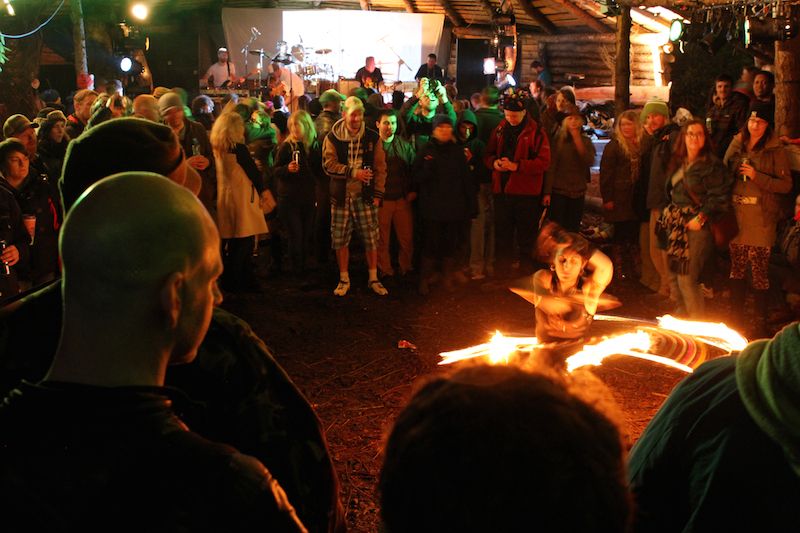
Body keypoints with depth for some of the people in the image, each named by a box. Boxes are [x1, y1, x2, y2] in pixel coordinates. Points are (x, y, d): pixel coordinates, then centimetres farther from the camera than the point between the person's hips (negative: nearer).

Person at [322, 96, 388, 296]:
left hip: (365, 195, 0)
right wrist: (353, 172, -17)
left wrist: (378, 193, -3)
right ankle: (344, 279, 19)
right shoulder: (333, 138, 1)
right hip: (341, 195, 0)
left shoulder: (372, 138, 4)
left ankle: (373, 278, 15)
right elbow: (329, 164, -8)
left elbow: (380, 167, 4)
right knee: (340, 240, 5)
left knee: (371, 238, 1)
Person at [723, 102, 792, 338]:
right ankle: (736, 317, 26)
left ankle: (759, 324, 9)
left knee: (760, 271, -2)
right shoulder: (736, 145, 9)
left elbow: (786, 184, -6)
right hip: (737, 216, 4)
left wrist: (756, 176, -16)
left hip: (761, 219, -4)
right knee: (736, 269, 12)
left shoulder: (775, 150, -4)